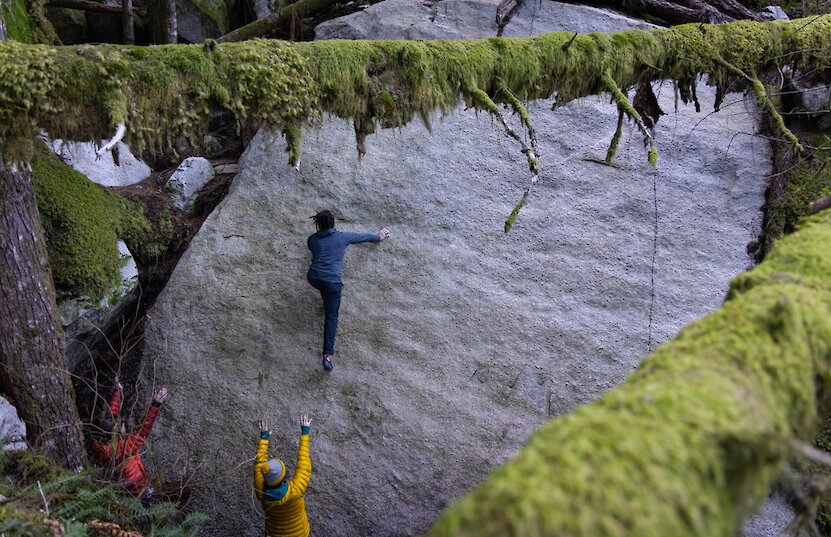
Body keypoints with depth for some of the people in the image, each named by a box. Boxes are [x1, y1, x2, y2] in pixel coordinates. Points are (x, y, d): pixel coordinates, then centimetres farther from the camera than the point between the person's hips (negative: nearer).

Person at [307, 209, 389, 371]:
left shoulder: (312, 239, 10)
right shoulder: (342, 237, 4)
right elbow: (364, 237, 20)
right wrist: (378, 237, 38)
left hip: (313, 278, 3)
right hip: (332, 282, -3)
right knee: (331, 317, 2)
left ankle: (326, 301, 49)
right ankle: (328, 356, -5)